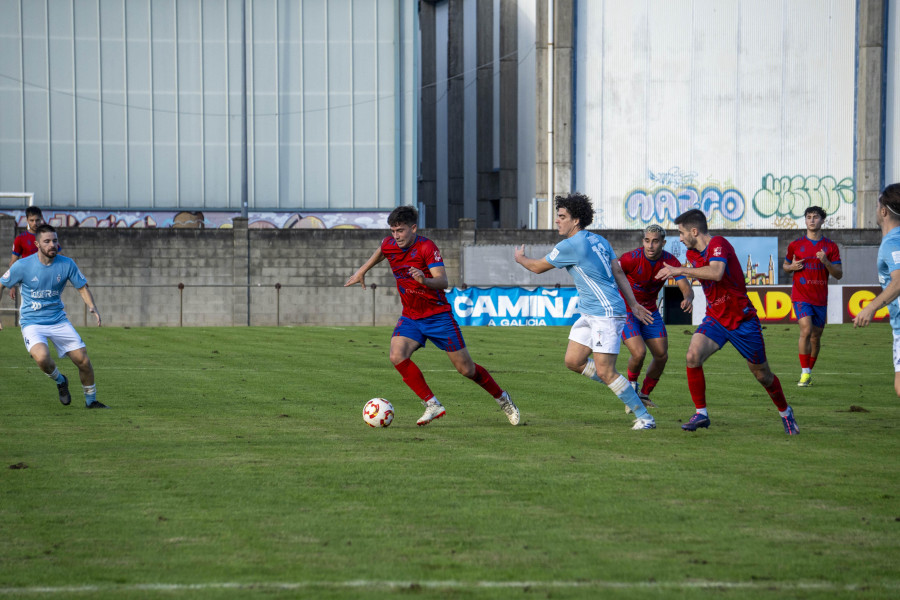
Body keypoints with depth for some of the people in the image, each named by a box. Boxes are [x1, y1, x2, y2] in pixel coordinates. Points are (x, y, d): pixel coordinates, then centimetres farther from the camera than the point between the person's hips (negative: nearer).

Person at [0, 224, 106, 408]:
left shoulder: (67, 264, -5)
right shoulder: (22, 266, -11)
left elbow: (82, 287, 6)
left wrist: (92, 307, -13)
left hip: (58, 320, 3)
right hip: (32, 322, -3)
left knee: (83, 360, -5)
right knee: (42, 357, -31)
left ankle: (91, 400, 20)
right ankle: (60, 381, 3)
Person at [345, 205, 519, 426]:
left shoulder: (426, 247, -20)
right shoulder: (389, 245, -3)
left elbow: (442, 281, -30)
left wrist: (425, 280, -49)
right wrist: (362, 270, 28)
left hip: (438, 316, -5)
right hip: (410, 317, 5)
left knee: (466, 368, 2)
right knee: (397, 356, -23)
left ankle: (502, 399, 28)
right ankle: (432, 405, -15)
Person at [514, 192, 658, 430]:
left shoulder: (570, 246, -15)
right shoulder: (598, 241, 12)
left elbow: (537, 267, -2)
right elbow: (618, 273, 13)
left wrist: (521, 258, 19)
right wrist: (633, 304, 14)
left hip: (607, 314, -10)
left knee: (604, 371, -11)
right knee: (573, 361, 9)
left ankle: (645, 417, -5)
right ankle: (626, 391, 18)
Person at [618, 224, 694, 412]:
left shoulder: (670, 261, -12)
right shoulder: (631, 258, -24)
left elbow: (686, 287, -16)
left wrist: (688, 298, -40)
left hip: (650, 311, 5)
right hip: (626, 310, -5)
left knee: (662, 356, 2)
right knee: (639, 352, -21)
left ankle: (644, 395, 25)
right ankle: (631, 386, 11)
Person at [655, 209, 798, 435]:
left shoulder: (718, 244, -20)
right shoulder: (693, 253, 5)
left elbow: (716, 272, -42)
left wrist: (680, 270, -40)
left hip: (742, 320, -6)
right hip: (715, 319, 6)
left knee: (762, 374, 7)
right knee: (693, 355, -22)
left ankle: (785, 412, 34)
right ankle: (701, 414, -11)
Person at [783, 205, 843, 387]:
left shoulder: (831, 246, 4)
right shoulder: (795, 245, 4)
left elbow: (839, 274, 3)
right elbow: (785, 266, 18)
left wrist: (826, 262, -15)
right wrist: (792, 267, -6)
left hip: (820, 298, 2)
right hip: (801, 296, -2)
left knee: (816, 337, 8)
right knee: (806, 330, -20)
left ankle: (809, 371, 25)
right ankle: (805, 373, -16)